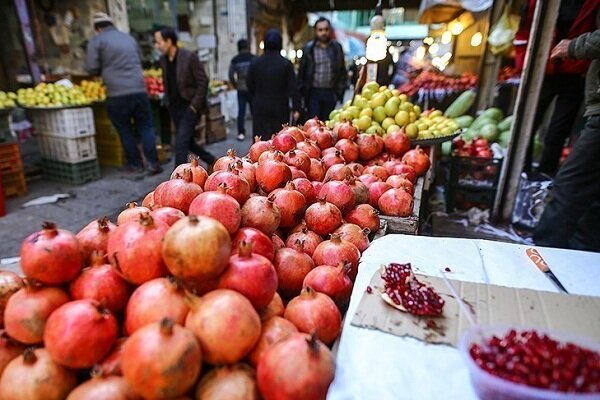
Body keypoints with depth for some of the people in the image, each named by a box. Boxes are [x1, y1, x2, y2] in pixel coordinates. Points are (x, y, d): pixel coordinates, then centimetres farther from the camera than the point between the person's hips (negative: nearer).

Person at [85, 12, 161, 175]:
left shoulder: (96, 41, 4)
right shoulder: (129, 38, 18)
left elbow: (91, 68, -2)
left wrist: (104, 70, 18)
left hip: (117, 94, -3)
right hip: (139, 89, 3)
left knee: (125, 131, 9)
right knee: (146, 127, 9)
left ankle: (135, 164, 16)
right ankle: (152, 163, 3)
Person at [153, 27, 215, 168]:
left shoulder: (189, 57, -13)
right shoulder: (163, 60, 6)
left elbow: (203, 82, -13)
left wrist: (195, 105, -15)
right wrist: (168, 102, 10)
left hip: (190, 107, -7)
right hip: (174, 108, 7)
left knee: (180, 143, -13)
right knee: (187, 141, 14)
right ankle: (211, 160, 35)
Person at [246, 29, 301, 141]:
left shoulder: (255, 63, -1)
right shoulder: (286, 64, -7)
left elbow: (250, 87, 7)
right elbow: (293, 88, -9)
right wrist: (296, 108, -4)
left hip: (260, 108, 2)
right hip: (280, 108, -1)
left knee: (261, 140, 5)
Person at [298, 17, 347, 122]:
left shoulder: (337, 48, 9)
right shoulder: (308, 48, 3)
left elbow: (342, 71, 12)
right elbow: (301, 71, 5)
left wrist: (340, 90, 5)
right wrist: (302, 90, 0)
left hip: (331, 93, 2)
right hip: (313, 92, -2)